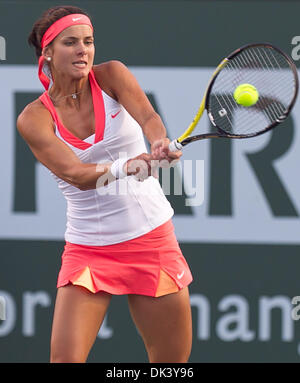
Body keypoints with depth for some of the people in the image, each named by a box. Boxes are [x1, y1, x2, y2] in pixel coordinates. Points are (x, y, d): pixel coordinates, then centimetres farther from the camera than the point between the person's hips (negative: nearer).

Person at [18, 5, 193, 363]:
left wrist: (161, 142, -45)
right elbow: (74, 173, -20)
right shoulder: (34, 118, -7)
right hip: (87, 249, -1)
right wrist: (127, 166, -40)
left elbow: (147, 117, -21)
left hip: (151, 238, 1)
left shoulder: (111, 75, -3)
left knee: (173, 361, 2)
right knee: (64, 357, -15)